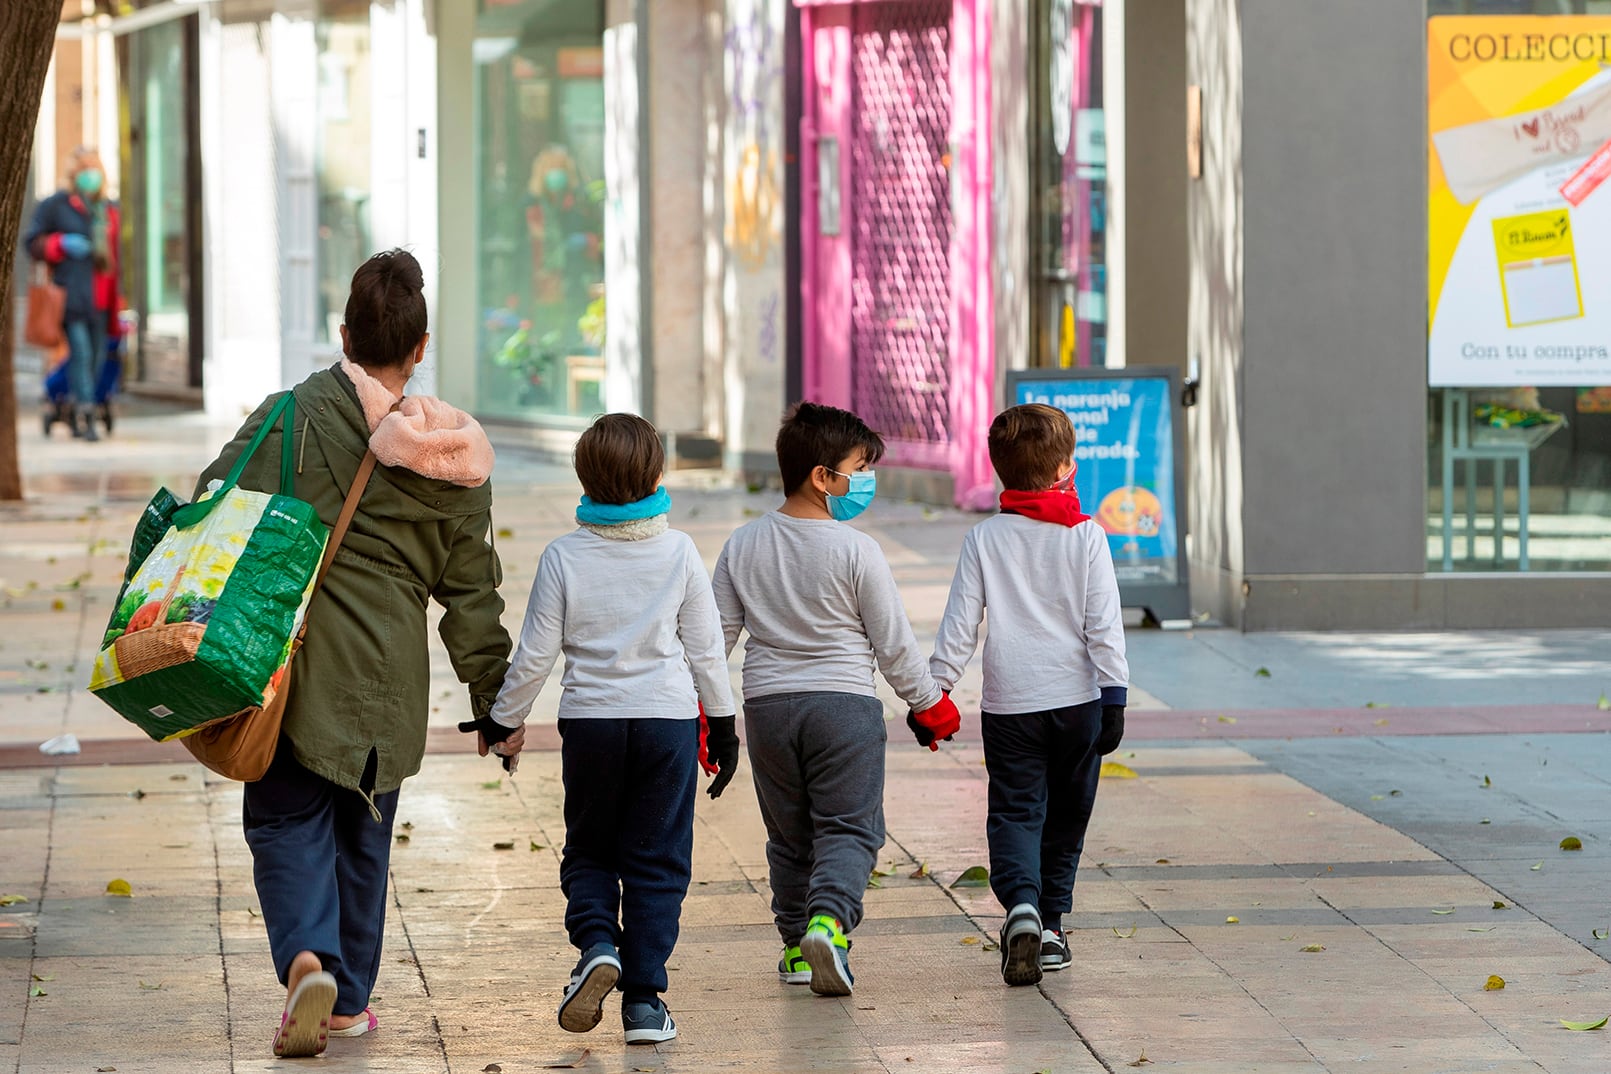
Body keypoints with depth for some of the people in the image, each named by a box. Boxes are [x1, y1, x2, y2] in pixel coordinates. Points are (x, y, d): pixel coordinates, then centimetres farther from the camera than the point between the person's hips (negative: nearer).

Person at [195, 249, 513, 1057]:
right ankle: (349, 999, 22)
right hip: (389, 675, 3)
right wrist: (494, 697, 17)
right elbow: (471, 590, 10)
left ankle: (306, 958, -20)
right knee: (363, 830, 16)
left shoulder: (292, 416, -7)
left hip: (293, 658, -3)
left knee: (287, 817, 4)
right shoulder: (454, 462, 5)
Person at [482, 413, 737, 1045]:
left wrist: (507, 720, 13)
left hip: (589, 720, 0)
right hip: (667, 718, 0)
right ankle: (643, 999, 1)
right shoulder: (679, 552, -3)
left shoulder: (564, 556, -5)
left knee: (588, 850, 17)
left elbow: (535, 654, -1)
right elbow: (706, 648, 3)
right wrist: (724, 725, 14)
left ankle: (597, 944, -10)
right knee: (656, 859, 5)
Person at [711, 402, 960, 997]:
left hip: (767, 703, 4)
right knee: (848, 826, -1)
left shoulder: (743, 545, 2)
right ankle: (828, 919, -25)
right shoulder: (856, 551, -11)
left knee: (789, 833, 15)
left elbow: (717, 634, 4)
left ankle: (797, 946, 18)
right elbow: (893, 641, -5)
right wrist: (930, 701, 8)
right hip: (844, 702, -4)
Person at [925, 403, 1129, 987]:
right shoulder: (1085, 536, -3)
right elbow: (1104, 625, -5)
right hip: (1077, 698, 0)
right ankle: (1052, 925, 17)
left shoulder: (984, 538, -1)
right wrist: (1114, 697, -2)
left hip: (1009, 703, 0)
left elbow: (959, 625, -1)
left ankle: (1023, 906, -24)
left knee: (1016, 812, 1)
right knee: (1065, 817, 15)